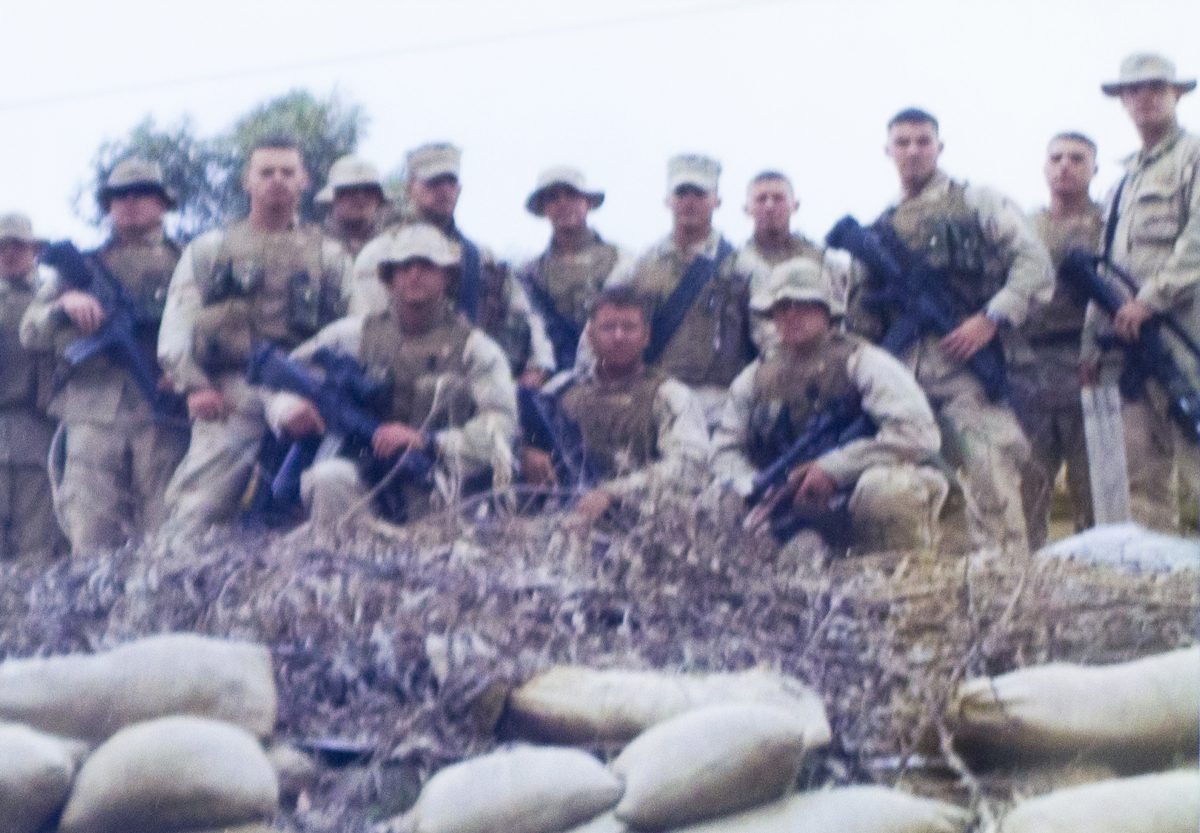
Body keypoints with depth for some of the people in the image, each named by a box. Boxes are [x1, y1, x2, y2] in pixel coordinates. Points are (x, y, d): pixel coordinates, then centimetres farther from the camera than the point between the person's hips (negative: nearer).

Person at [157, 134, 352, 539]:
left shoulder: (329, 256, 20)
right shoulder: (208, 249, 18)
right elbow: (176, 328, 9)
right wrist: (194, 385, -8)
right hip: (226, 402, -1)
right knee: (195, 514, -11)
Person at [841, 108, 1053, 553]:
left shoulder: (976, 203, 7)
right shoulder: (881, 227, 21)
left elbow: (1034, 264, -3)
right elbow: (861, 312, 23)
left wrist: (992, 319, -14)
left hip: (967, 361, -5)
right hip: (902, 370, 5)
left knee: (990, 470, -16)